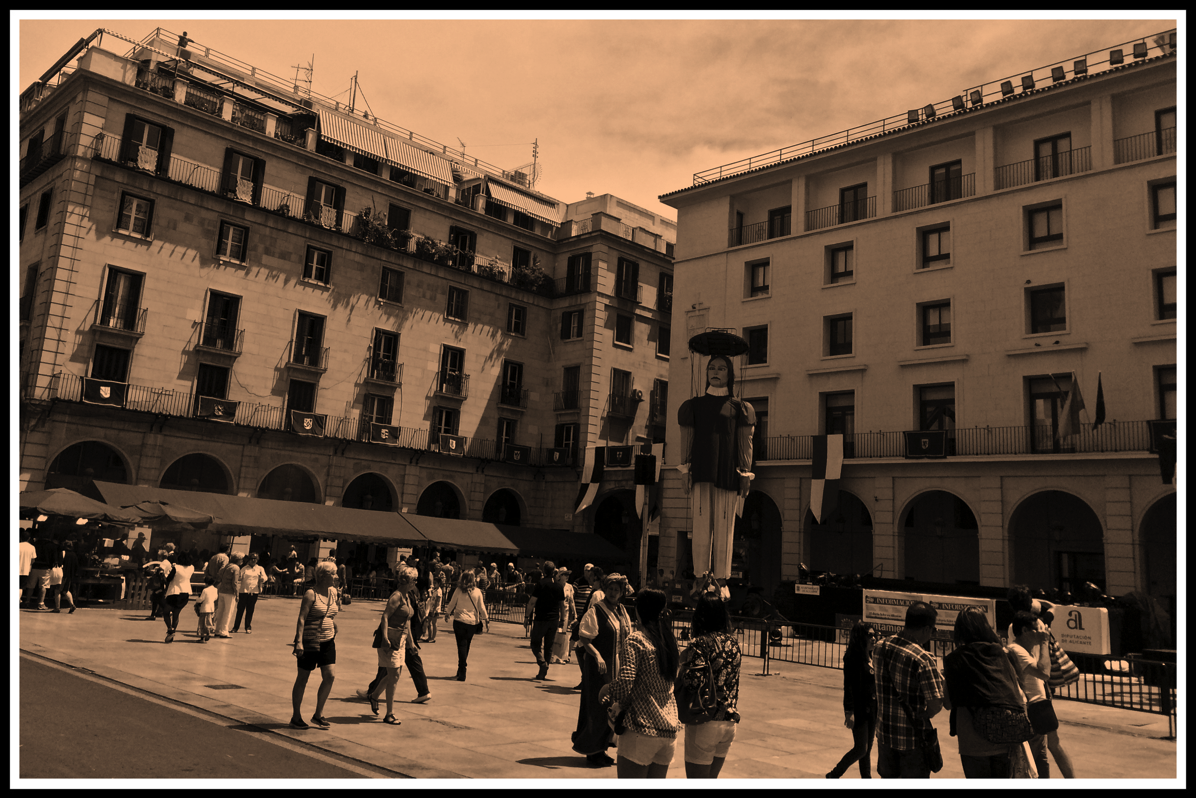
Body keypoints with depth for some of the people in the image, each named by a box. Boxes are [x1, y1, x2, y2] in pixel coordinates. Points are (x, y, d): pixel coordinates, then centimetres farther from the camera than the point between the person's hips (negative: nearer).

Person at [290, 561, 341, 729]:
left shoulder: (334, 592, 7)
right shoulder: (311, 594, -13)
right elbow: (301, 618, -17)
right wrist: (299, 641, -23)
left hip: (327, 641, 6)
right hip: (309, 641, -6)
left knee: (330, 676, -2)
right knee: (302, 678, 6)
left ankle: (318, 715, 13)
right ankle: (296, 717, 20)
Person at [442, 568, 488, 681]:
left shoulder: (459, 590, -4)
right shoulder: (477, 592, -2)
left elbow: (451, 604, 6)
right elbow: (481, 608, 1)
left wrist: (447, 614, 23)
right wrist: (486, 620, 10)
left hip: (460, 620, -2)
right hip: (473, 622, 2)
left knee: (462, 646, 0)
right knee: (466, 646, 16)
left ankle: (462, 673, -6)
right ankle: (461, 670, 25)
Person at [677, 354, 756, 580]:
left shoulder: (739, 407, 12)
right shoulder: (694, 405, 13)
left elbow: (745, 443, 7)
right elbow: (686, 440, 9)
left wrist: (746, 475, -1)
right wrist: (685, 471, 1)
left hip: (728, 471, 0)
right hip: (701, 470, 1)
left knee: (724, 526, -3)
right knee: (702, 524, -5)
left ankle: (721, 579, 0)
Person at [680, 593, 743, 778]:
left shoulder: (700, 645, -16)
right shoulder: (733, 643, 6)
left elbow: (695, 685, -23)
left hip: (705, 723, -7)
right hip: (729, 722, 7)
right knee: (712, 779, 23)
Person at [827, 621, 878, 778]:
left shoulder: (871, 657, 9)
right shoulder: (852, 658, -15)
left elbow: (875, 683, 14)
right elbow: (849, 686, -18)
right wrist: (849, 712, -22)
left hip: (871, 708, 8)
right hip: (859, 708, -8)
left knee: (867, 749, 13)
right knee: (861, 749, -4)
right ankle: (833, 776, 12)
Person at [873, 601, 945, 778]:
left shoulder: (881, 647, -4)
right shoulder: (922, 659, -24)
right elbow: (936, 704, -24)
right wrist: (922, 716, -2)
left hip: (885, 732, 5)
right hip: (913, 736, -5)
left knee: (888, 778, 22)